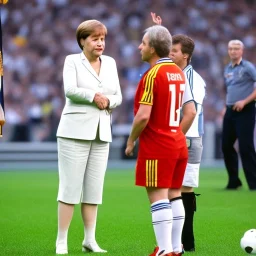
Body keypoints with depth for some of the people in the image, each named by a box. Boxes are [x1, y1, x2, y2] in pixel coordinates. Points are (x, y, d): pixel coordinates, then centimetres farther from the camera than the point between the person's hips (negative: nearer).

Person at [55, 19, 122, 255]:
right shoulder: (72, 61, 1)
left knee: (94, 189, 4)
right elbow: (69, 90, -14)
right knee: (70, 187, -6)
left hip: (102, 133, 5)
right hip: (76, 131, -5)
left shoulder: (110, 63, 15)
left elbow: (118, 96, 12)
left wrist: (108, 101, -7)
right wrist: (94, 96, -8)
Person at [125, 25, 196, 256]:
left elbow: (143, 116, -19)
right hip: (178, 145, 8)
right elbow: (191, 112, 12)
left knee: (158, 196, -6)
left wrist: (131, 141, -6)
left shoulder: (152, 75, -14)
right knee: (174, 195, 13)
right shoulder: (179, 73, 10)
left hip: (156, 146, -8)